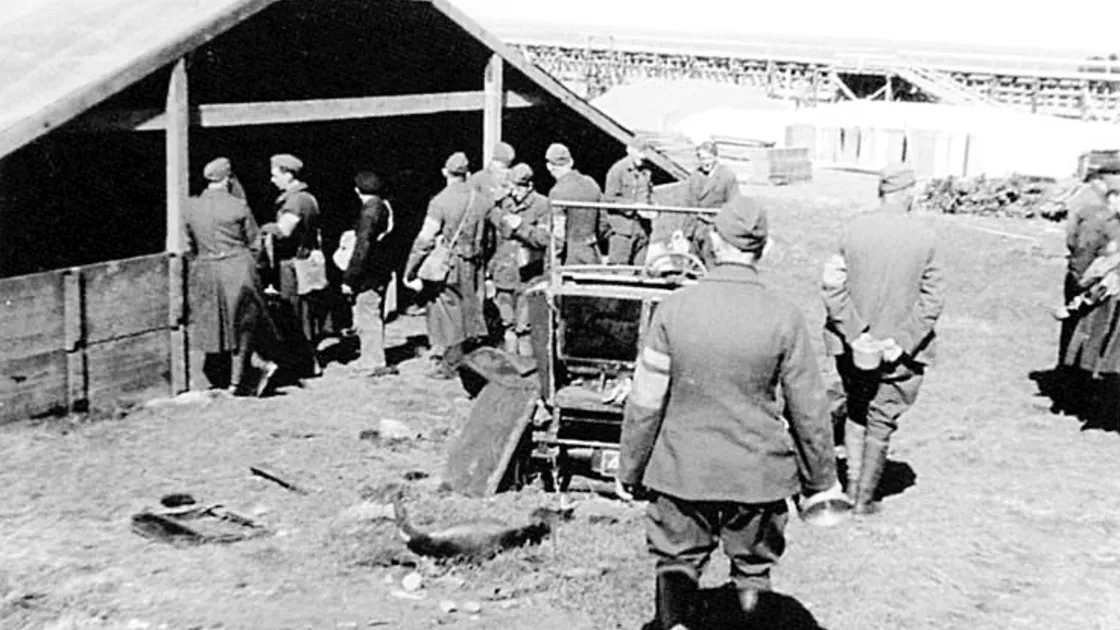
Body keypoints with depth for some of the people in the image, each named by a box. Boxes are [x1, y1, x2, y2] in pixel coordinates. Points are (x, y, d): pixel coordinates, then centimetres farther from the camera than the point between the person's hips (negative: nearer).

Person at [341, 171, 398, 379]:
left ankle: (375, 363, 4)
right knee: (374, 317, 18)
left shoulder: (370, 211, -18)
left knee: (367, 318, -2)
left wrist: (349, 279, -18)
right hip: (382, 270, 10)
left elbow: (362, 248, -21)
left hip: (369, 273, -10)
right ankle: (369, 358, 29)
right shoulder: (384, 207, 9)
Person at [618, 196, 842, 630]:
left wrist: (630, 471, 6)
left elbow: (645, 403, -6)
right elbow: (808, 410, -5)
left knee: (676, 561, 15)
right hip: (759, 472, 0)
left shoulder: (674, 308, -11)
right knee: (753, 568, 19)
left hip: (683, 468, 0)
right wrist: (822, 480, 9)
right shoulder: (784, 318, -12)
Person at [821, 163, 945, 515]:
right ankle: (864, 499, 18)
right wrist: (902, 341, -9)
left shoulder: (853, 230, -7)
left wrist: (855, 333, -10)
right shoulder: (925, 238, -10)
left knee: (856, 413, 22)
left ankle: (853, 487, 21)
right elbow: (932, 300, -11)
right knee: (881, 423, 12)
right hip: (899, 351, -2)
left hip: (852, 344, 2)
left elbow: (832, 284, -11)